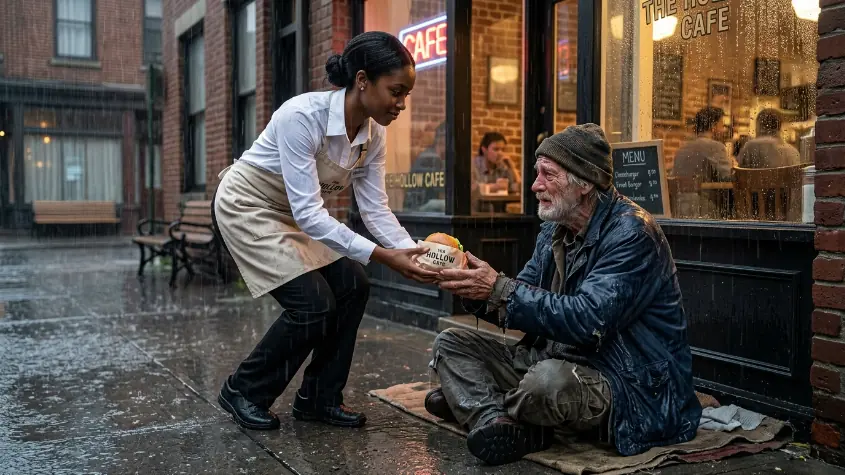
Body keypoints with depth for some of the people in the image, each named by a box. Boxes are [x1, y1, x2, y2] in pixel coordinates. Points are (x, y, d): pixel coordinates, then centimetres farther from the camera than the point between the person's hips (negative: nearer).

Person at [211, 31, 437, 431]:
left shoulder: (373, 134, -10)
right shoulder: (303, 115, -33)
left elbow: (375, 208, -8)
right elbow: (308, 212, -35)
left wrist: (415, 252, -24)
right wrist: (382, 256, -39)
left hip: (294, 213, 8)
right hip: (247, 206, -7)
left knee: (352, 286, -5)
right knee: (313, 304, -16)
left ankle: (319, 398, 10)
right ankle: (243, 391, 7)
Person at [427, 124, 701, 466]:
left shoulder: (631, 233, -17)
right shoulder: (554, 229, 8)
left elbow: (587, 321, -28)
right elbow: (523, 305, 9)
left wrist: (499, 289, -27)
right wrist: (474, 290, -10)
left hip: (626, 386, -8)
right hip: (556, 362, 8)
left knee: (548, 379, -39)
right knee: (451, 343, 2)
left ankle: (475, 400, -7)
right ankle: (498, 423, -22)